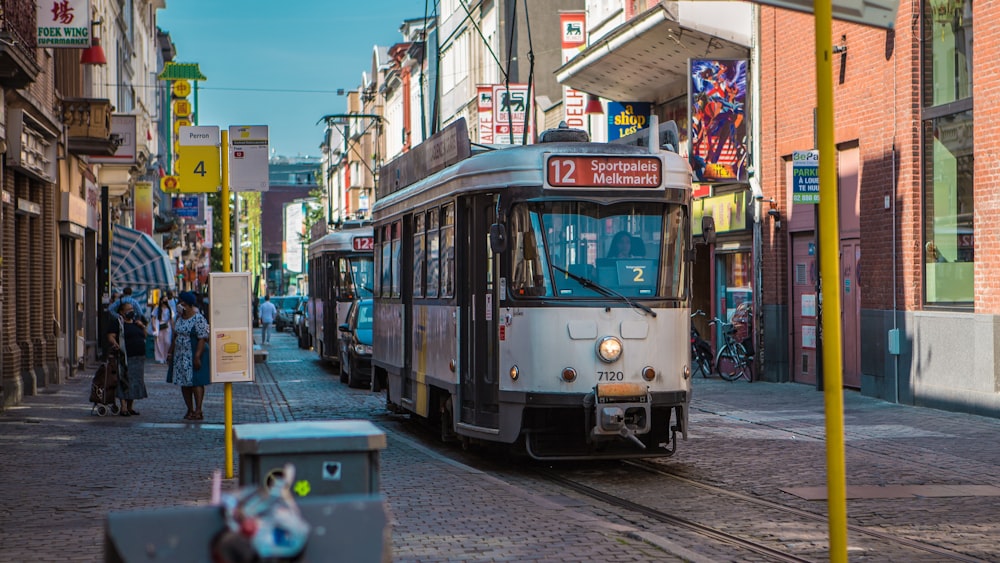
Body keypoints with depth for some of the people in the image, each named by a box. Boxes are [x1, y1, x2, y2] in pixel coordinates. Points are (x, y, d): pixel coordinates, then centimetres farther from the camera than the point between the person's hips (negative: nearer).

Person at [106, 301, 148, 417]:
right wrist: (115, 344, -30)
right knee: (125, 382, -9)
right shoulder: (118, 323, -2)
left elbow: (144, 337, 21)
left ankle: (130, 407, 15)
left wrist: (143, 327, 4)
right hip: (126, 358, -6)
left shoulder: (136, 321, 17)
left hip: (139, 358, 6)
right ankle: (123, 408, -9)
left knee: (136, 382, 8)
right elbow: (110, 336, -12)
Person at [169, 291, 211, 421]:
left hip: (193, 355, -8)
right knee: (184, 383, 8)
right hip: (180, 355, 8)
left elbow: (202, 339, -18)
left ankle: (198, 411, -5)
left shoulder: (198, 319, -13)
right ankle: (190, 410, 14)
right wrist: (171, 352, 15)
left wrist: (197, 356, -23)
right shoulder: (179, 318, 12)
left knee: (196, 382, -7)